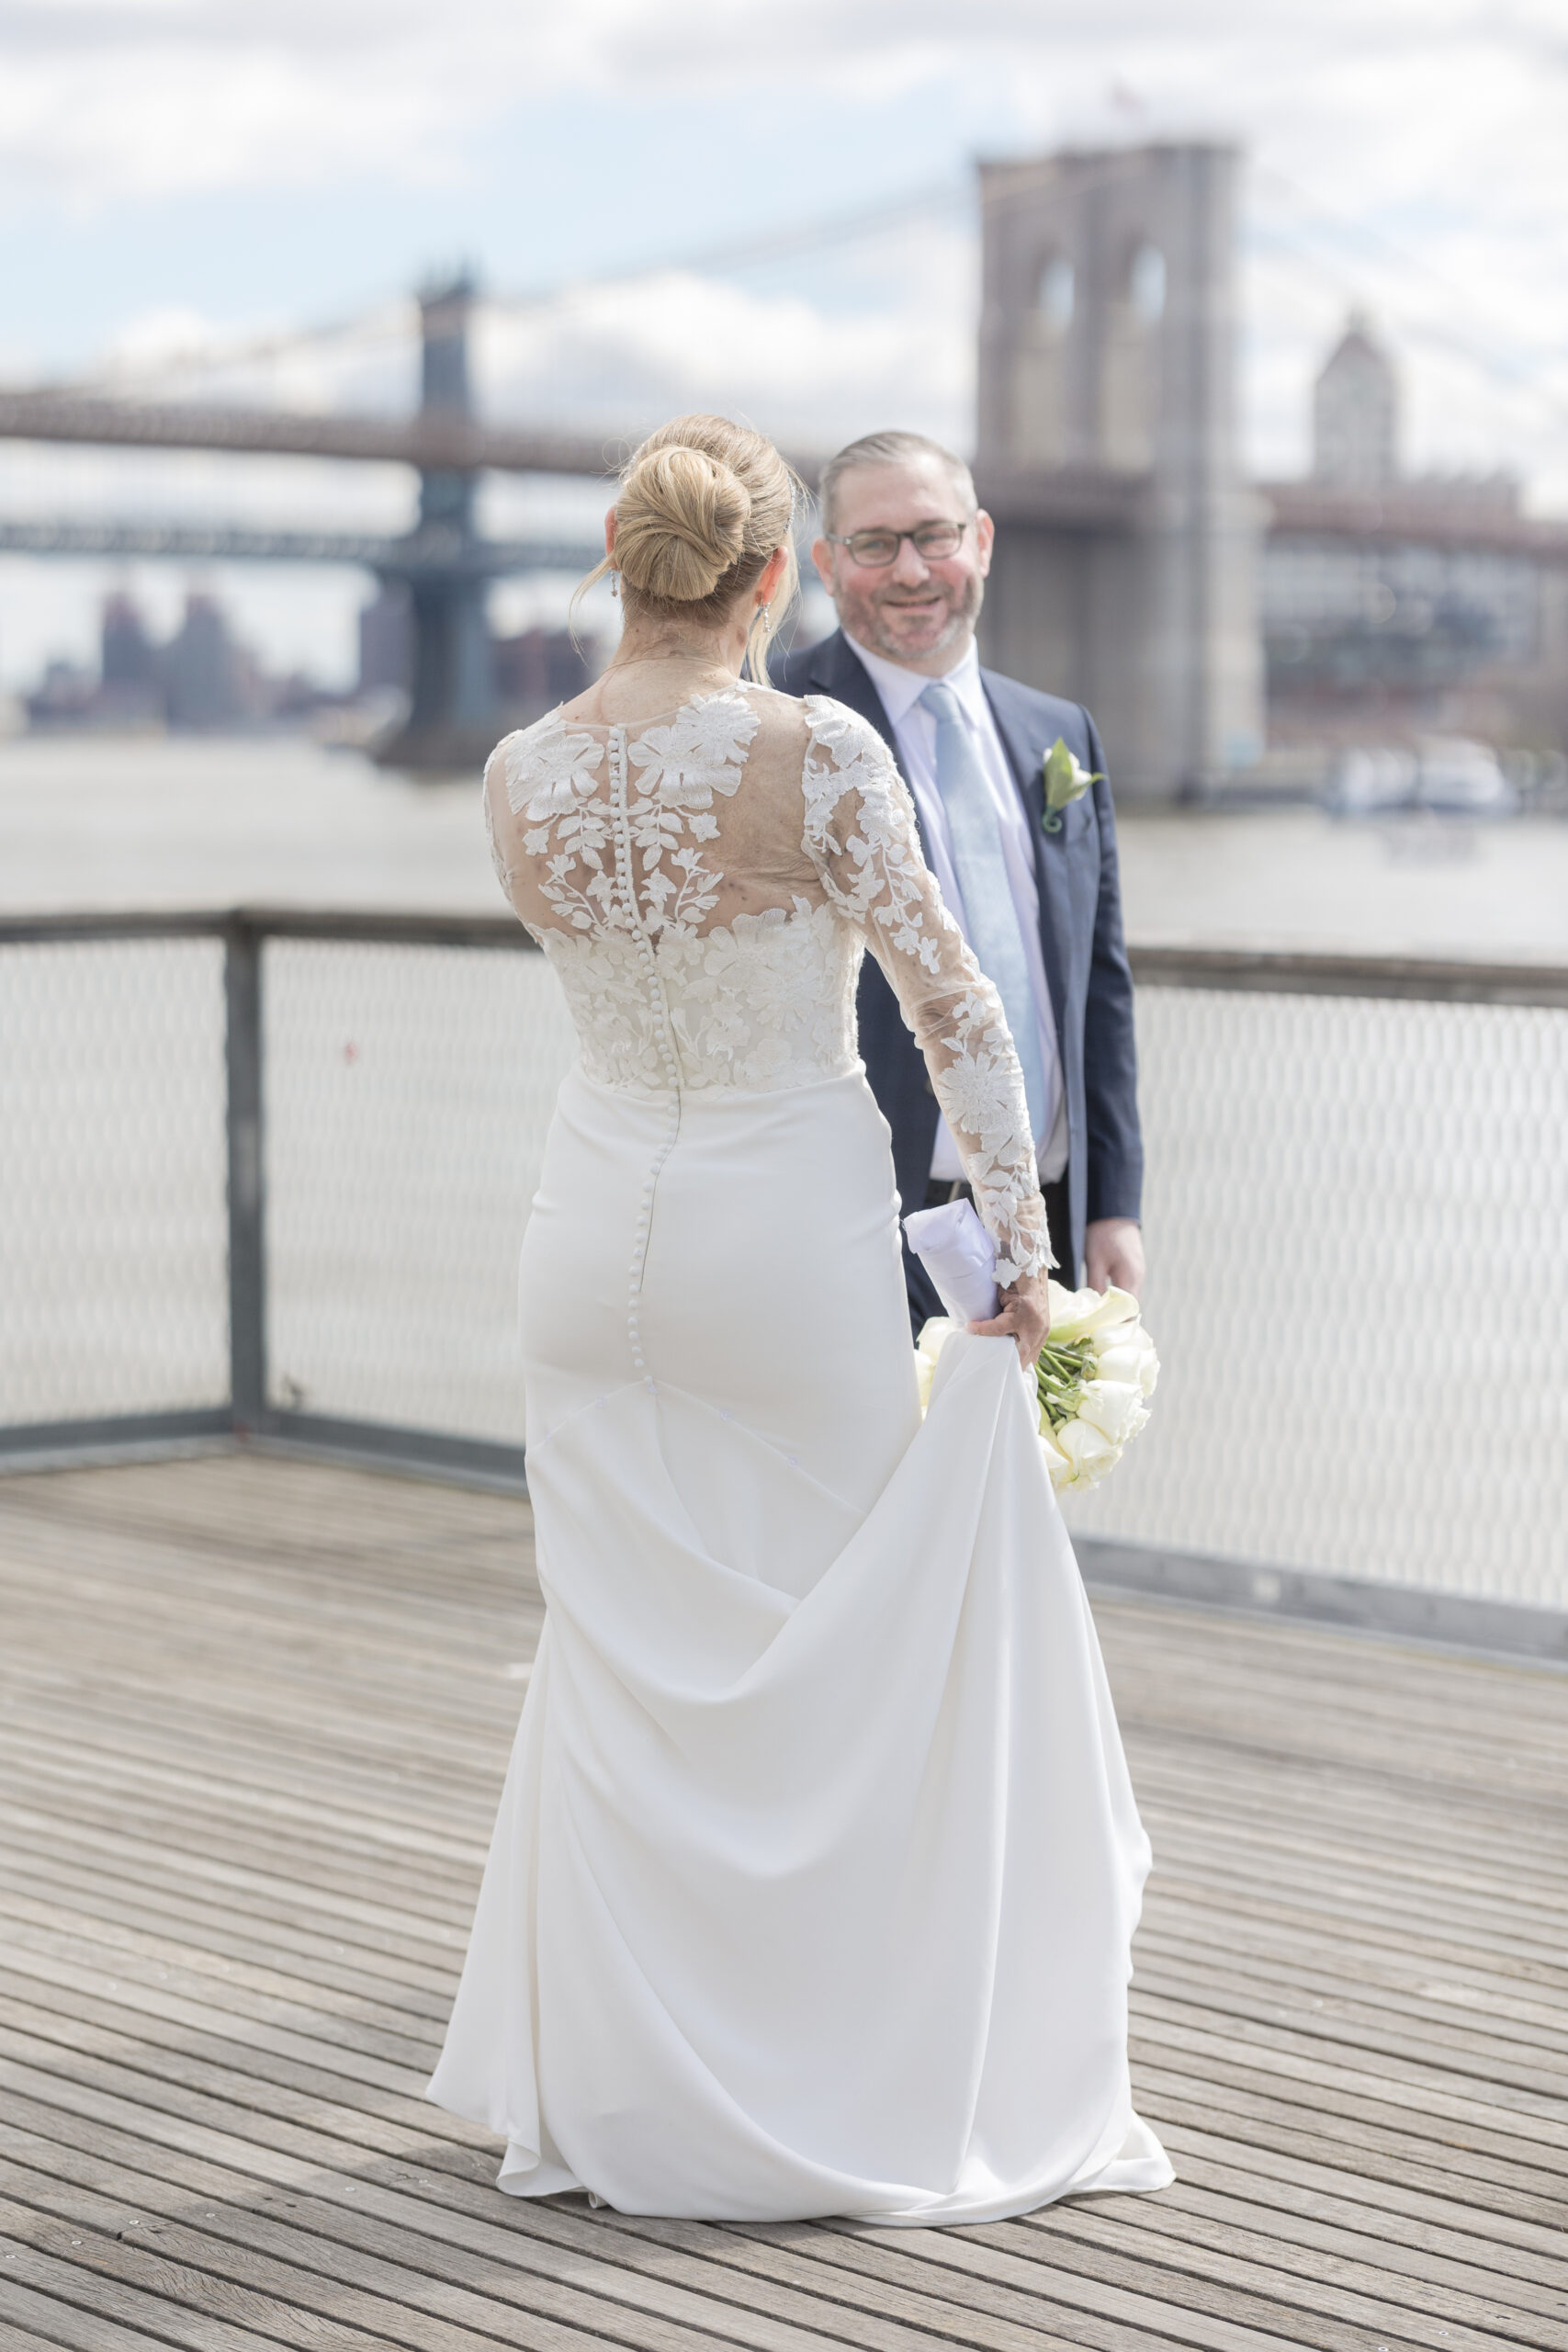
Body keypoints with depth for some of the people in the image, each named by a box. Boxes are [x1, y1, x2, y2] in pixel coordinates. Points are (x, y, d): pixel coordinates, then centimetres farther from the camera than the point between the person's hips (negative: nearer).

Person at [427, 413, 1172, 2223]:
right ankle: (861, 2087, 15)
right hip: (795, 1240, -4)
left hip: (603, 1238, 4)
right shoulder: (821, 755, -17)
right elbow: (957, 1012, -13)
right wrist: (1018, 1250, -5)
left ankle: (614, 2095, 20)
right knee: (846, 1656, 8)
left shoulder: (521, 781, -4)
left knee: (625, 1663, 13)